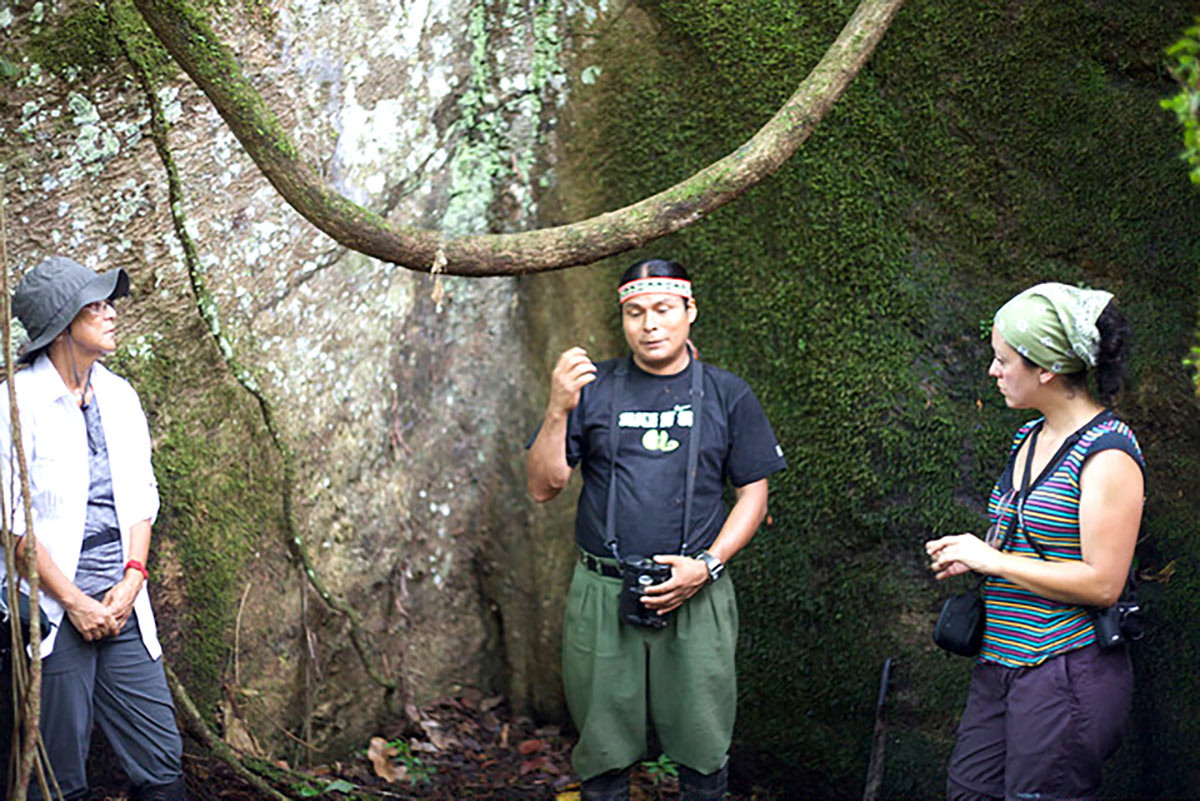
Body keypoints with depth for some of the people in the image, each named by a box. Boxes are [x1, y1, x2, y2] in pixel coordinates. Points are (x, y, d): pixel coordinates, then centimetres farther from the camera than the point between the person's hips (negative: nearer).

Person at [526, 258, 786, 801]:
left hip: (695, 595, 0)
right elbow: (543, 488, 4)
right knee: (603, 749, 5)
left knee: (702, 752, 2)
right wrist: (557, 411, -12)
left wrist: (707, 565, -7)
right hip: (602, 594, 0)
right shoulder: (593, 389, 6)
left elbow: (753, 494, 8)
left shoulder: (727, 396, 7)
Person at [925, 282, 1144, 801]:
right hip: (1000, 663, 9)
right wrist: (968, 553, 6)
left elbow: (1102, 583, -20)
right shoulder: (1031, 438, 12)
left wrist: (992, 560, -13)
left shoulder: (1108, 455, -15)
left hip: (1067, 676, -8)